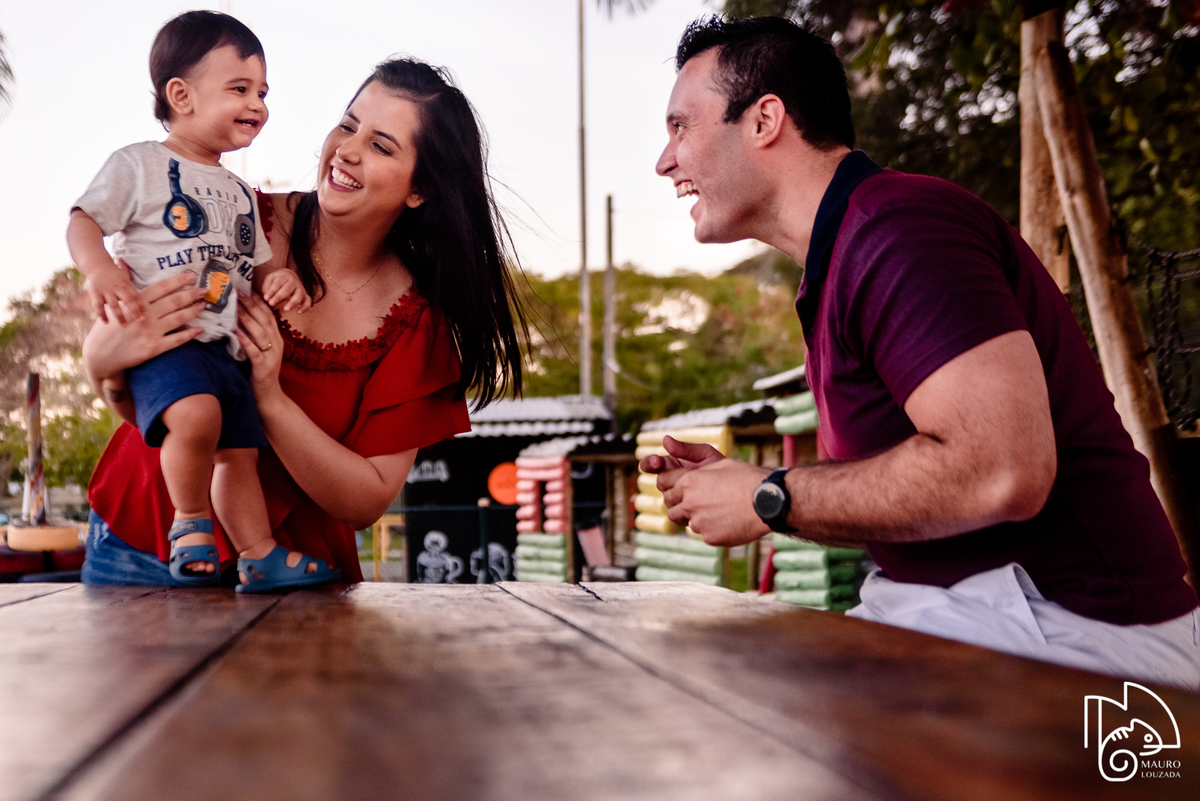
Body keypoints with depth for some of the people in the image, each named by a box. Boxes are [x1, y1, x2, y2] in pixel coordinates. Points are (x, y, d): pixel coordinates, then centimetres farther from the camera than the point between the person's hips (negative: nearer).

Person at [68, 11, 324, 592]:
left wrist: (278, 278, 3)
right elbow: (84, 222, -1)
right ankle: (191, 520, -10)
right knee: (196, 415, -32)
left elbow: (256, 263, 28)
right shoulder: (139, 164, 3)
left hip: (224, 346, 7)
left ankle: (259, 556, 14)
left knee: (240, 451, 6)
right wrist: (100, 269, -23)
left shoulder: (239, 192, 24)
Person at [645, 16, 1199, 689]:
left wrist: (770, 500, -16)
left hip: (1064, 627, -9)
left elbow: (1000, 472, -28)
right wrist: (731, 488, 8)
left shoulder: (896, 224, -16)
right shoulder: (841, 263, 17)